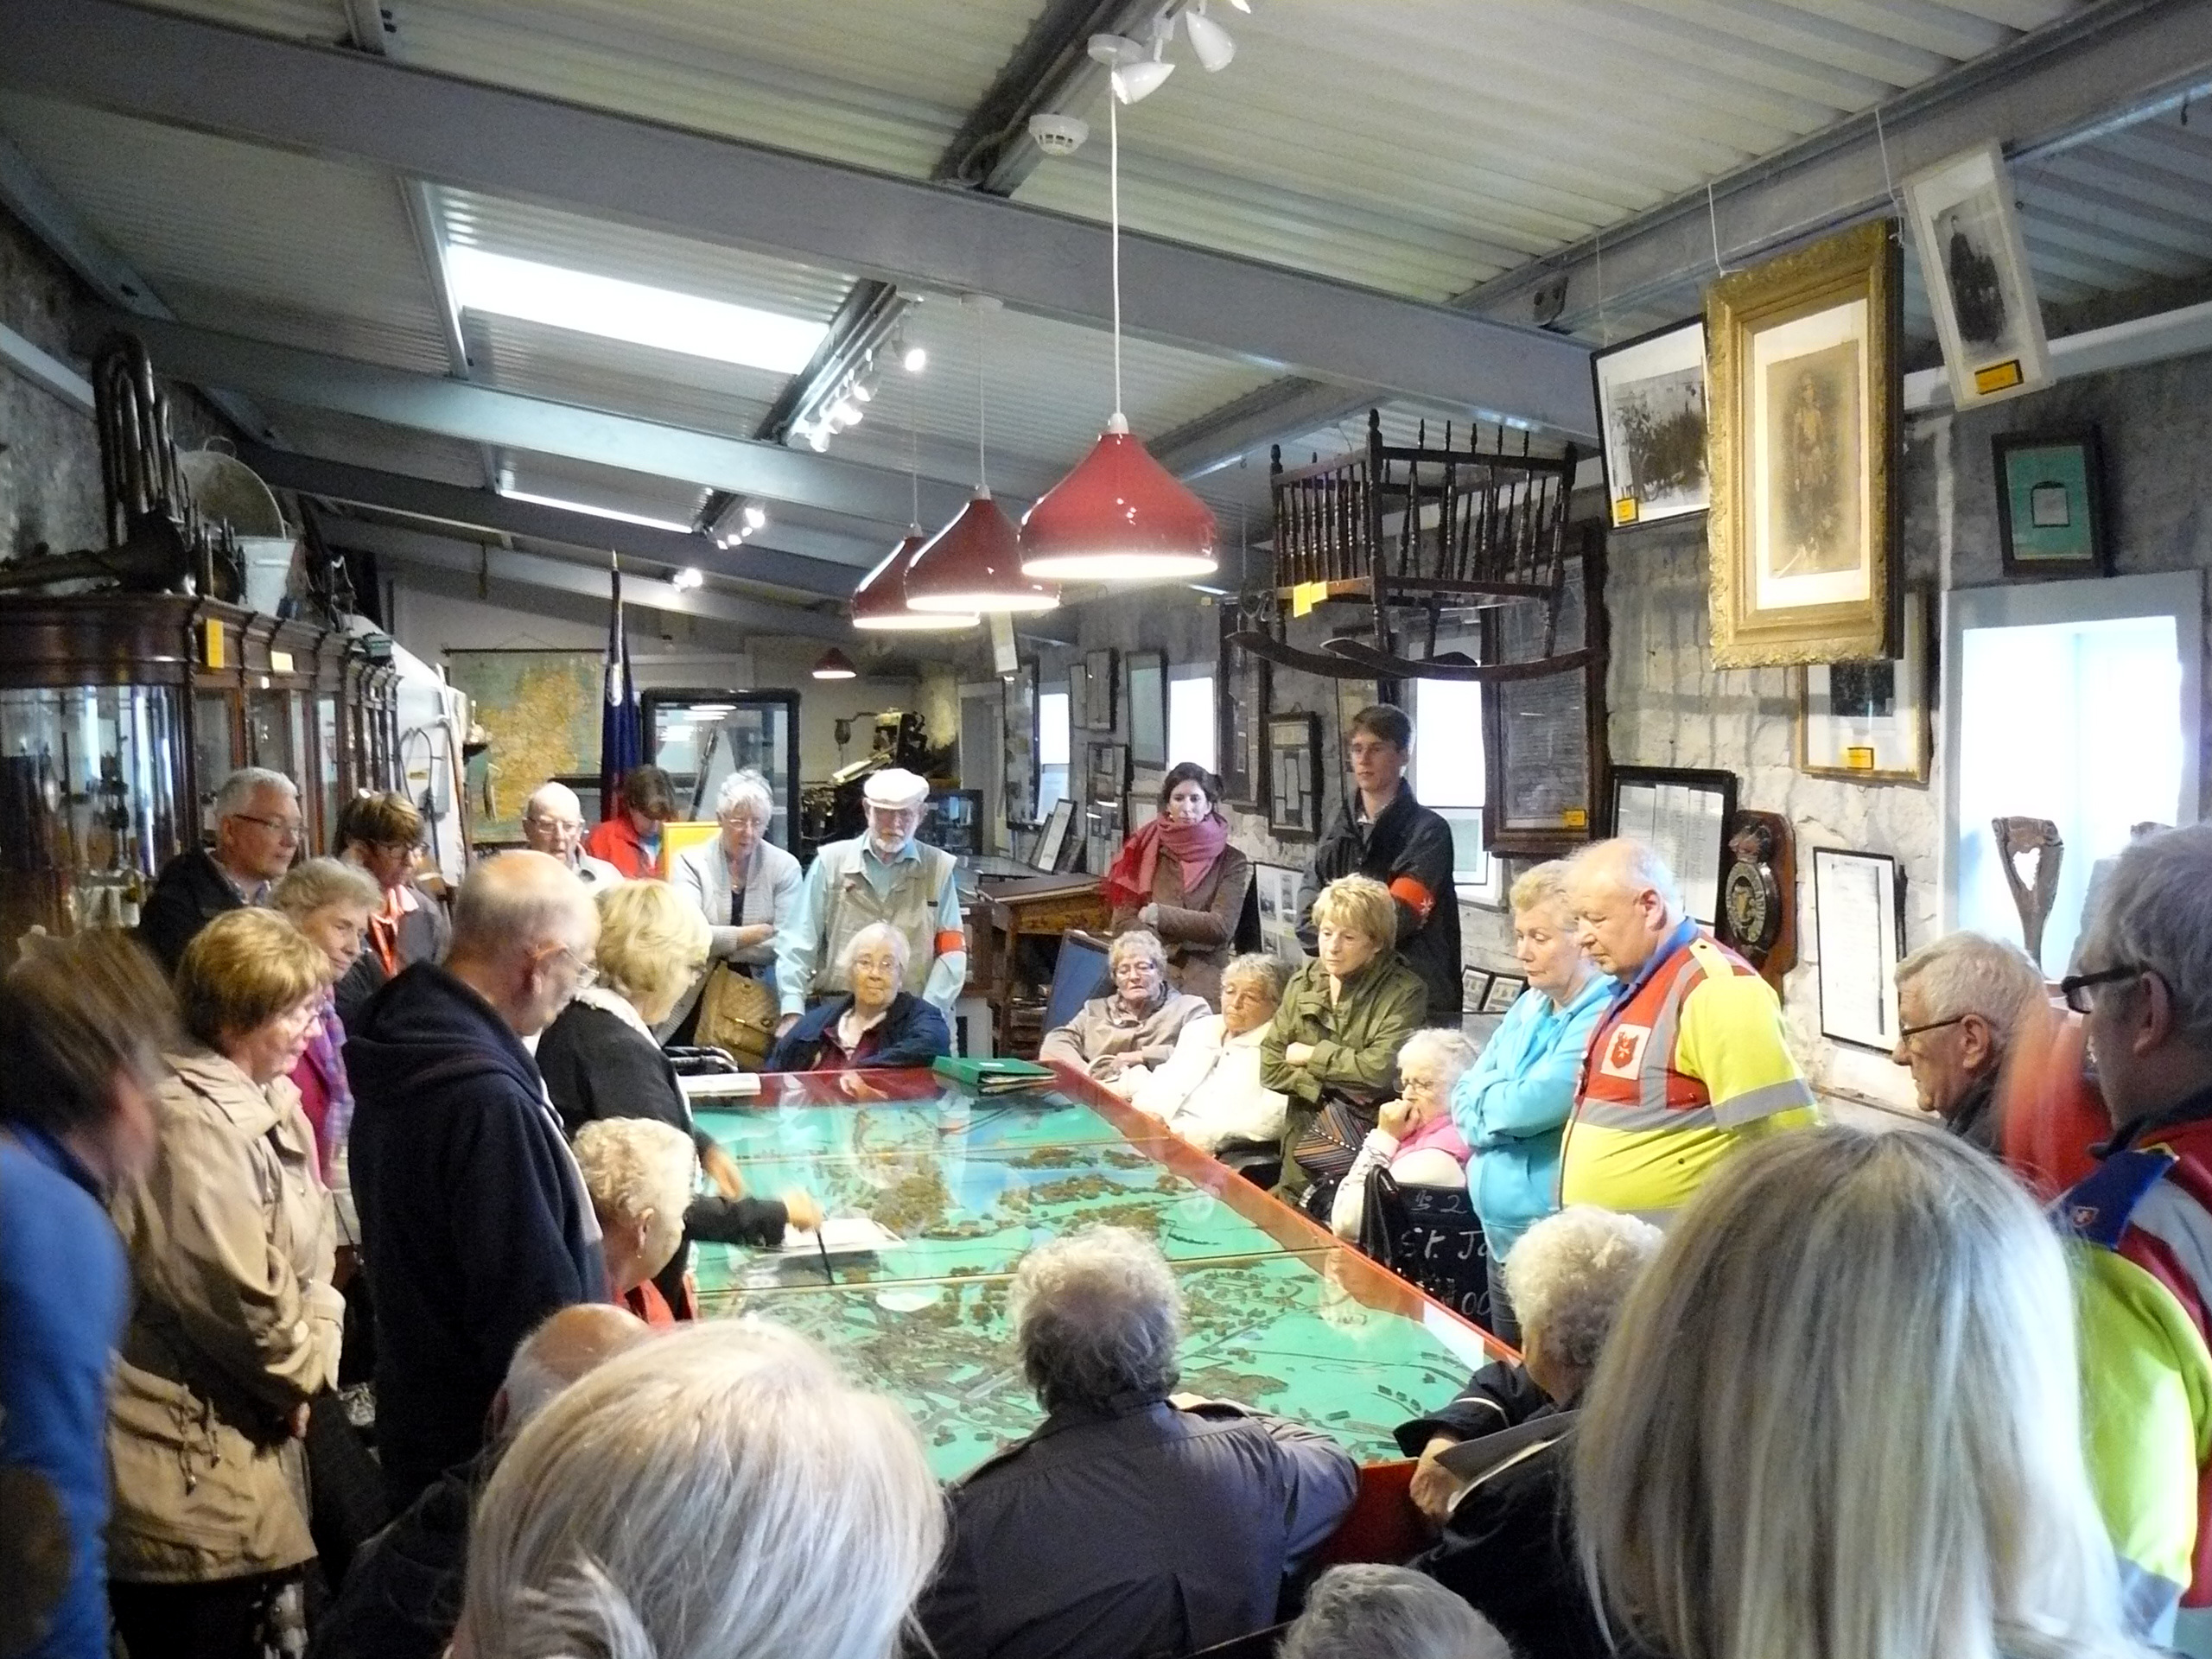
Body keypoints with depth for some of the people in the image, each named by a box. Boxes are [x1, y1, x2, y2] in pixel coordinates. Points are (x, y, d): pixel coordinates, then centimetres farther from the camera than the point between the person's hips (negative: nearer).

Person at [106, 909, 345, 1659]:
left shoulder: (265, 1103, 10)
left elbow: (308, 1255, 14)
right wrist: (303, 1369, -6)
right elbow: (239, 1298, -23)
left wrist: (313, 1349, -2)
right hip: (191, 1478, -10)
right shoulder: (192, 1125, -23)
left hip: (242, 1444, 10)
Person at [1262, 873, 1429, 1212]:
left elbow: (1381, 1069, -20)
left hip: (1367, 1151, -4)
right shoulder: (1303, 981, 6)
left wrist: (1312, 1055, -9)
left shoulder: (1404, 992, -9)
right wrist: (1326, 1089, -13)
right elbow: (1270, 1066, 2)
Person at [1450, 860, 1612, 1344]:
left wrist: (1485, 1097, -3)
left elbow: (1527, 1107, -23)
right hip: (1502, 1239, 9)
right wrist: (1504, 1110, -13)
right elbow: (1463, 1102, 8)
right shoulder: (1529, 1006, 10)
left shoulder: (1603, 1019, -18)